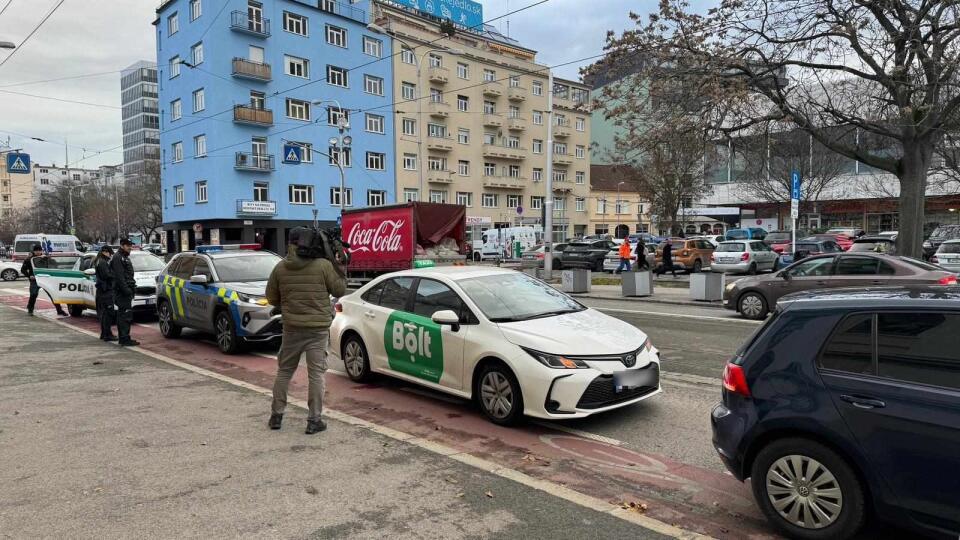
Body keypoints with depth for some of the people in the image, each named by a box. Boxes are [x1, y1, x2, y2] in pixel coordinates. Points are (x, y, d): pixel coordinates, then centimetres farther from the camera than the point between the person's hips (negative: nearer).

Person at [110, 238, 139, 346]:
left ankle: (122, 338, 20)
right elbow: (119, 276, -19)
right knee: (126, 315, -13)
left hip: (126, 291, 11)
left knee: (122, 314, 14)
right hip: (122, 292, -11)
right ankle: (125, 339, -14)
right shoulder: (117, 257, -10)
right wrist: (126, 289, -23)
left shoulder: (125, 257, 22)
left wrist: (132, 287, 18)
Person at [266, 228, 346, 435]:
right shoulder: (323, 265, -11)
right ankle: (314, 420, 6)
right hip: (318, 328, -3)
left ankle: (276, 415, 24)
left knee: (284, 371, 17)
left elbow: (271, 297, 6)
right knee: (316, 374, 3)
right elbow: (339, 290, -3)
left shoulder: (280, 268, -1)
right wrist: (339, 269, 9)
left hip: (291, 327, 3)